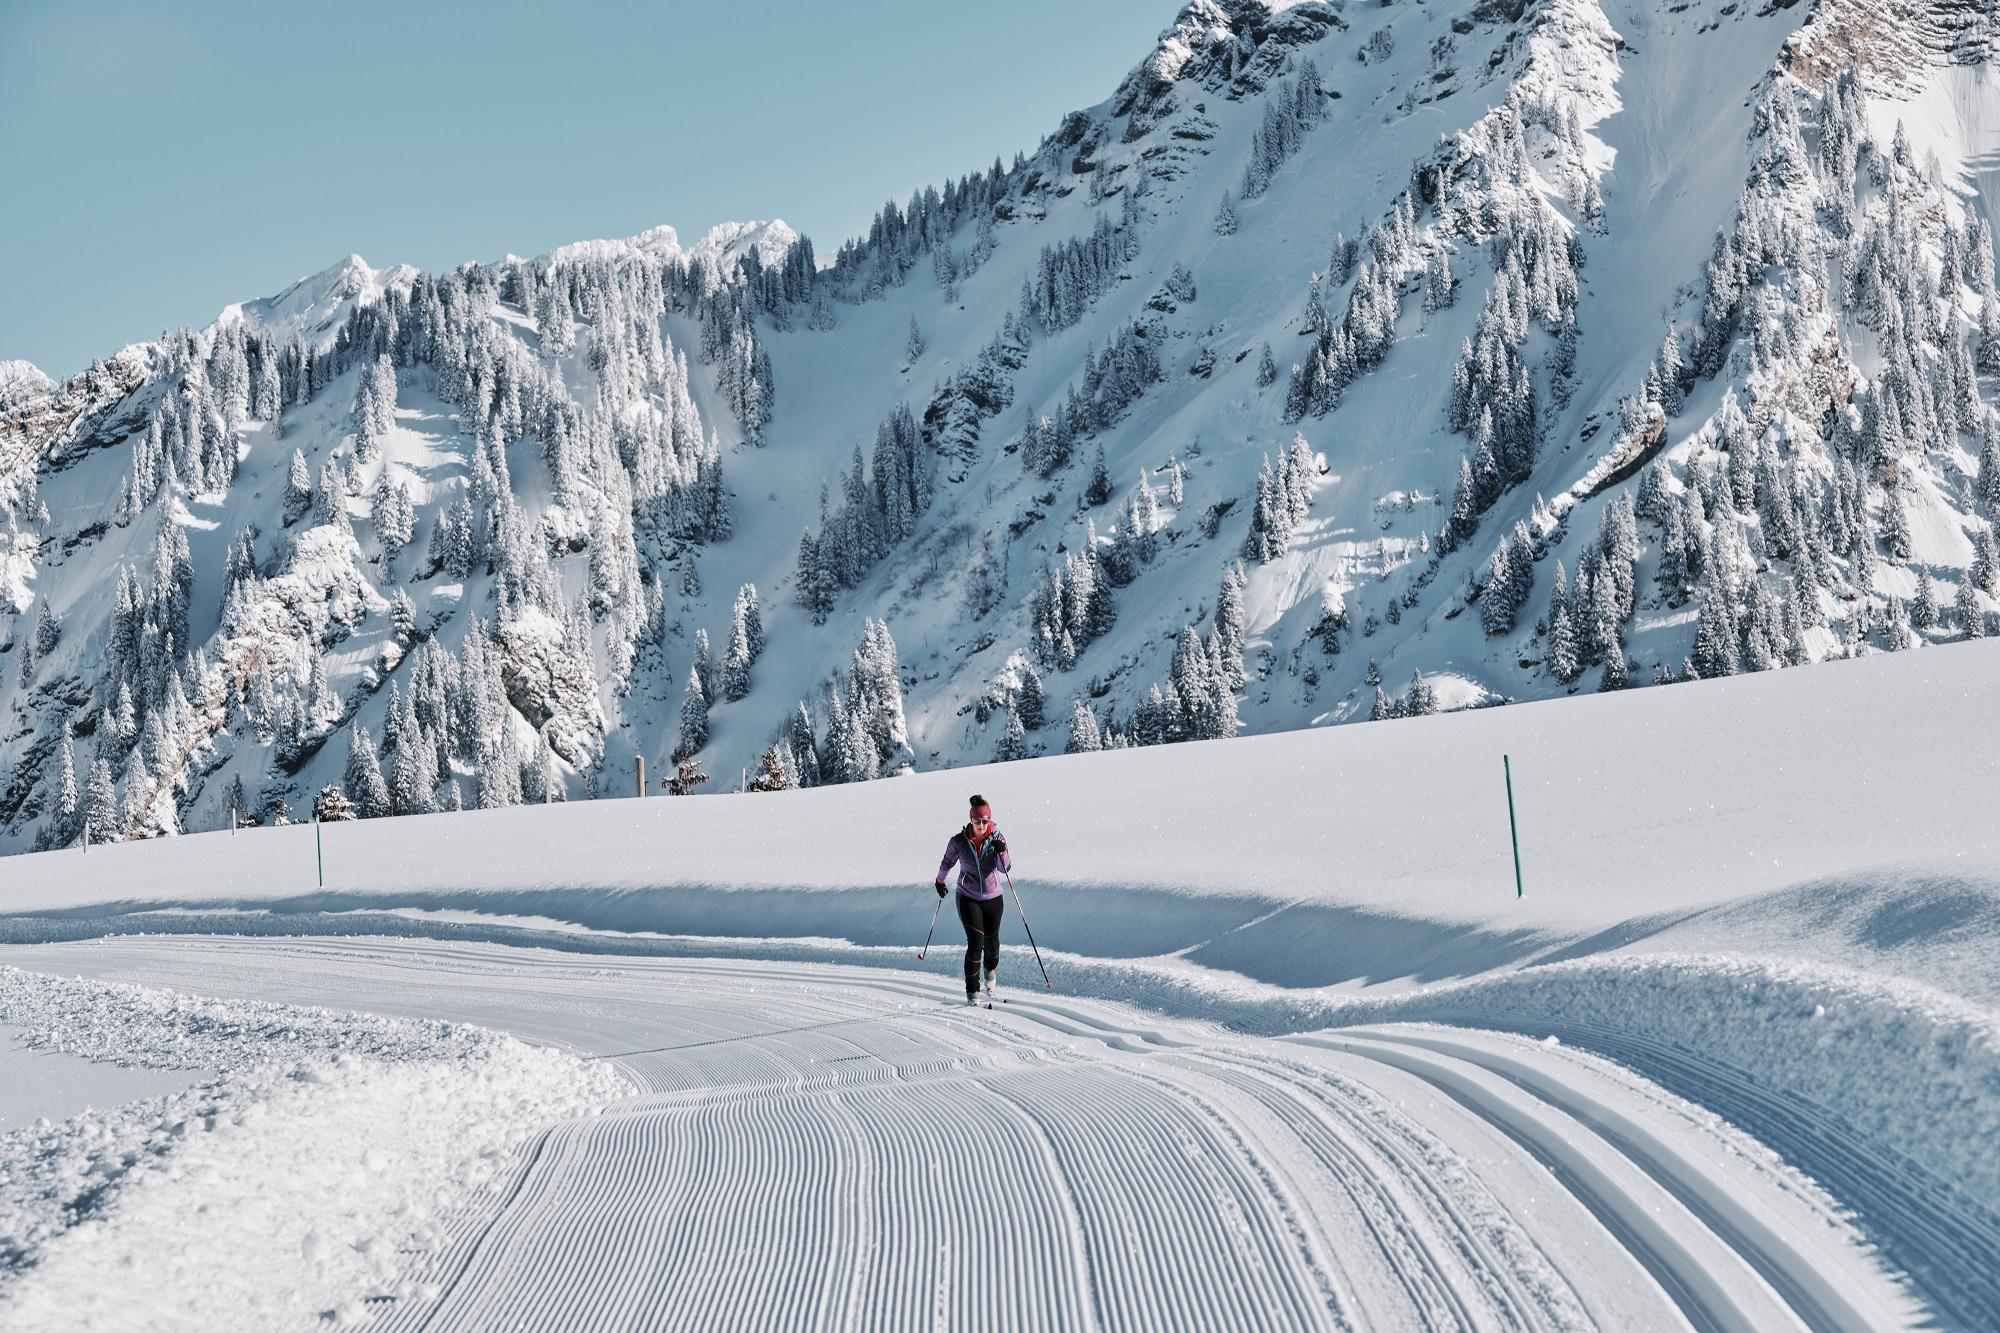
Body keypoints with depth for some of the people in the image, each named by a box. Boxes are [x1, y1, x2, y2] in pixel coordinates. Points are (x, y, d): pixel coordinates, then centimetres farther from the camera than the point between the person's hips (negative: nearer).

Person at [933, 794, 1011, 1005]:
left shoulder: (997, 838, -8)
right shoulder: (959, 841, -10)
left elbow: (1005, 868, -14)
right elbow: (947, 862, 9)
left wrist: (1001, 852, -32)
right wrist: (940, 881, 23)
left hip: (993, 898, 2)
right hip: (968, 898, -2)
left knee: (991, 942, 12)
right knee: (975, 943, -14)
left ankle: (990, 979, 43)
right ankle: (972, 992, -8)